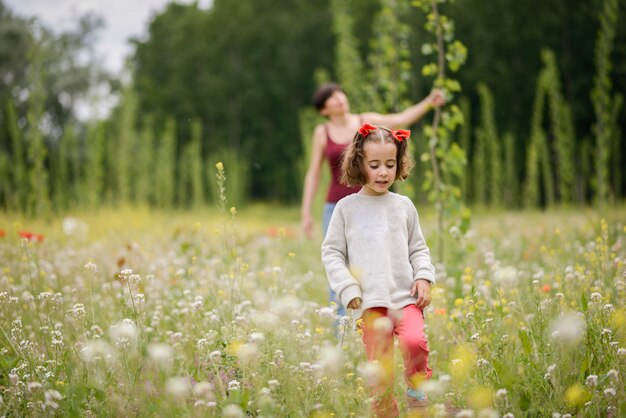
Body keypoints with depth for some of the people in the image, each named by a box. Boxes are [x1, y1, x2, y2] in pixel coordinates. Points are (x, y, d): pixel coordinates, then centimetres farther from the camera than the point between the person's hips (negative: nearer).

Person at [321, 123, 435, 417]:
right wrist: (349, 289, -4)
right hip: (371, 302, -1)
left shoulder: (404, 206, 12)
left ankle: (417, 393, -3)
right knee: (381, 374, -5)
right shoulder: (347, 208, 6)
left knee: (415, 342, -27)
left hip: (407, 298, 1)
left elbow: (418, 249, 19)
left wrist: (424, 277, 1)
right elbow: (331, 253, 8)